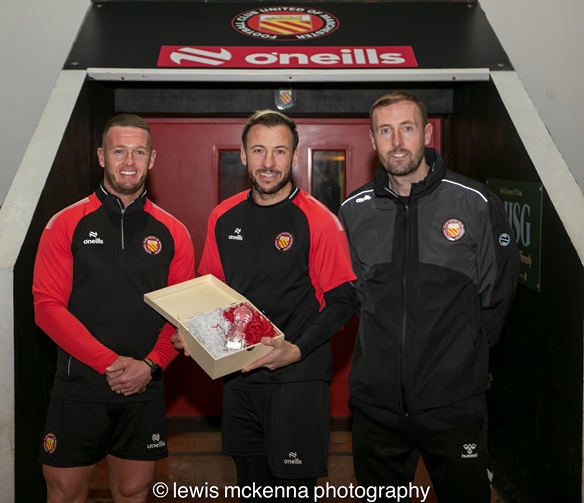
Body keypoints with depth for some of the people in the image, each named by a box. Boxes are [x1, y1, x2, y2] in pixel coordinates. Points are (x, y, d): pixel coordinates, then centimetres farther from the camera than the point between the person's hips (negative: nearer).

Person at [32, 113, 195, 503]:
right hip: (79, 387, -1)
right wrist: (111, 362, -15)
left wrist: (151, 365, -12)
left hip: (145, 389, 2)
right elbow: (47, 306, -8)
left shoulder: (172, 233, 4)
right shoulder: (67, 225, -2)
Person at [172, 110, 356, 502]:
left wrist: (298, 350, -22)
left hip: (298, 379, -5)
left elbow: (341, 301, -11)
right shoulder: (224, 218, 5)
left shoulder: (318, 221, -11)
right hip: (239, 377, 5)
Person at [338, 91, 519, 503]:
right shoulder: (353, 211, 2)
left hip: (454, 403, -2)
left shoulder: (476, 203, -6)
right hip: (376, 402, 3)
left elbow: (496, 294, 2)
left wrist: (464, 352, 3)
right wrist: (388, 344, 7)